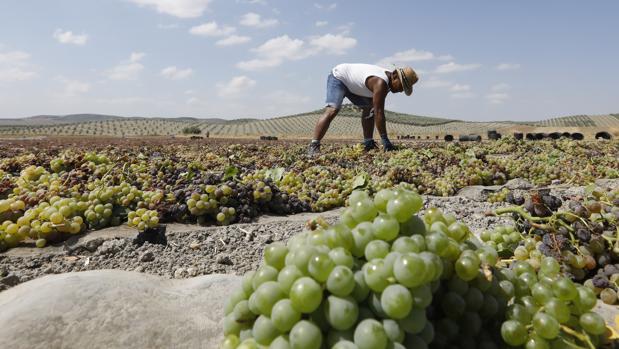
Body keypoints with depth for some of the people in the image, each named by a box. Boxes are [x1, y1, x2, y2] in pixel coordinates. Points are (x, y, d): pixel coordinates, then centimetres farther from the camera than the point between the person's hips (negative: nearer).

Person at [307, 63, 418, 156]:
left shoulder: (389, 77, -5)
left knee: (369, 108, 8)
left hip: (352, 85, 10)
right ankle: (313, 147, -33)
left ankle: (368, 143, 10)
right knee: (332, 110, -27)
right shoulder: (381, 83, -34)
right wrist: (385, 140, -36)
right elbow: (379, 113, -37)